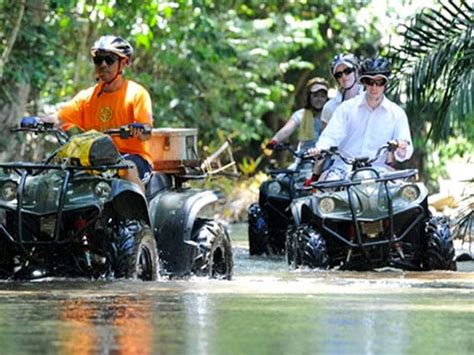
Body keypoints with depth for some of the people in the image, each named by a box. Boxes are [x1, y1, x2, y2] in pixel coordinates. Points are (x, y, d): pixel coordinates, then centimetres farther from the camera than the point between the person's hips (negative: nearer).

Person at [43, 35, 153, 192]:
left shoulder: (136, 93, 0)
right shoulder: (87, 96, 12)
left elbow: (146, 134, -10)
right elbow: (60, 119, 2)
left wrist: (139, 130, -35)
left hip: (133, 156, -4)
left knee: (128, 167, -36)